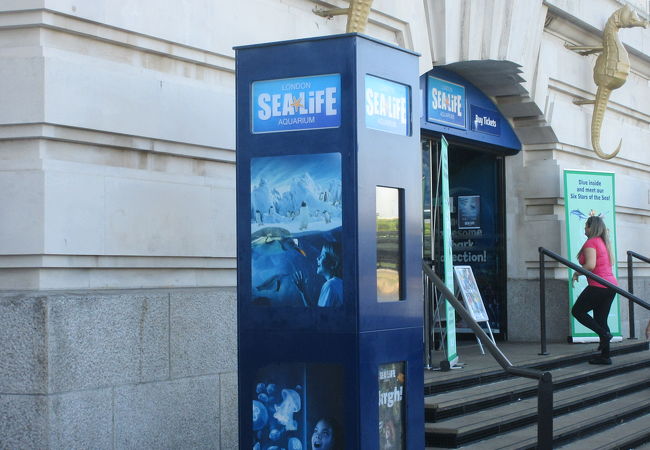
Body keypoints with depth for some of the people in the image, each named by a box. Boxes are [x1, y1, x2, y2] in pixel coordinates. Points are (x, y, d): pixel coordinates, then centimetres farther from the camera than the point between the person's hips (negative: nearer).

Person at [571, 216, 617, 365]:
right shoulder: (604, 242, 16)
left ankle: (604, 334, -7)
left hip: (598, 285, -9)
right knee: (601, 320, 12)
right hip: (611, 285, 9)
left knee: (577, 311, 6)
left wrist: (576, 273, -6)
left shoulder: (591, 242, -10)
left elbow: (590, 265, -22)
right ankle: (605, 356, 10)